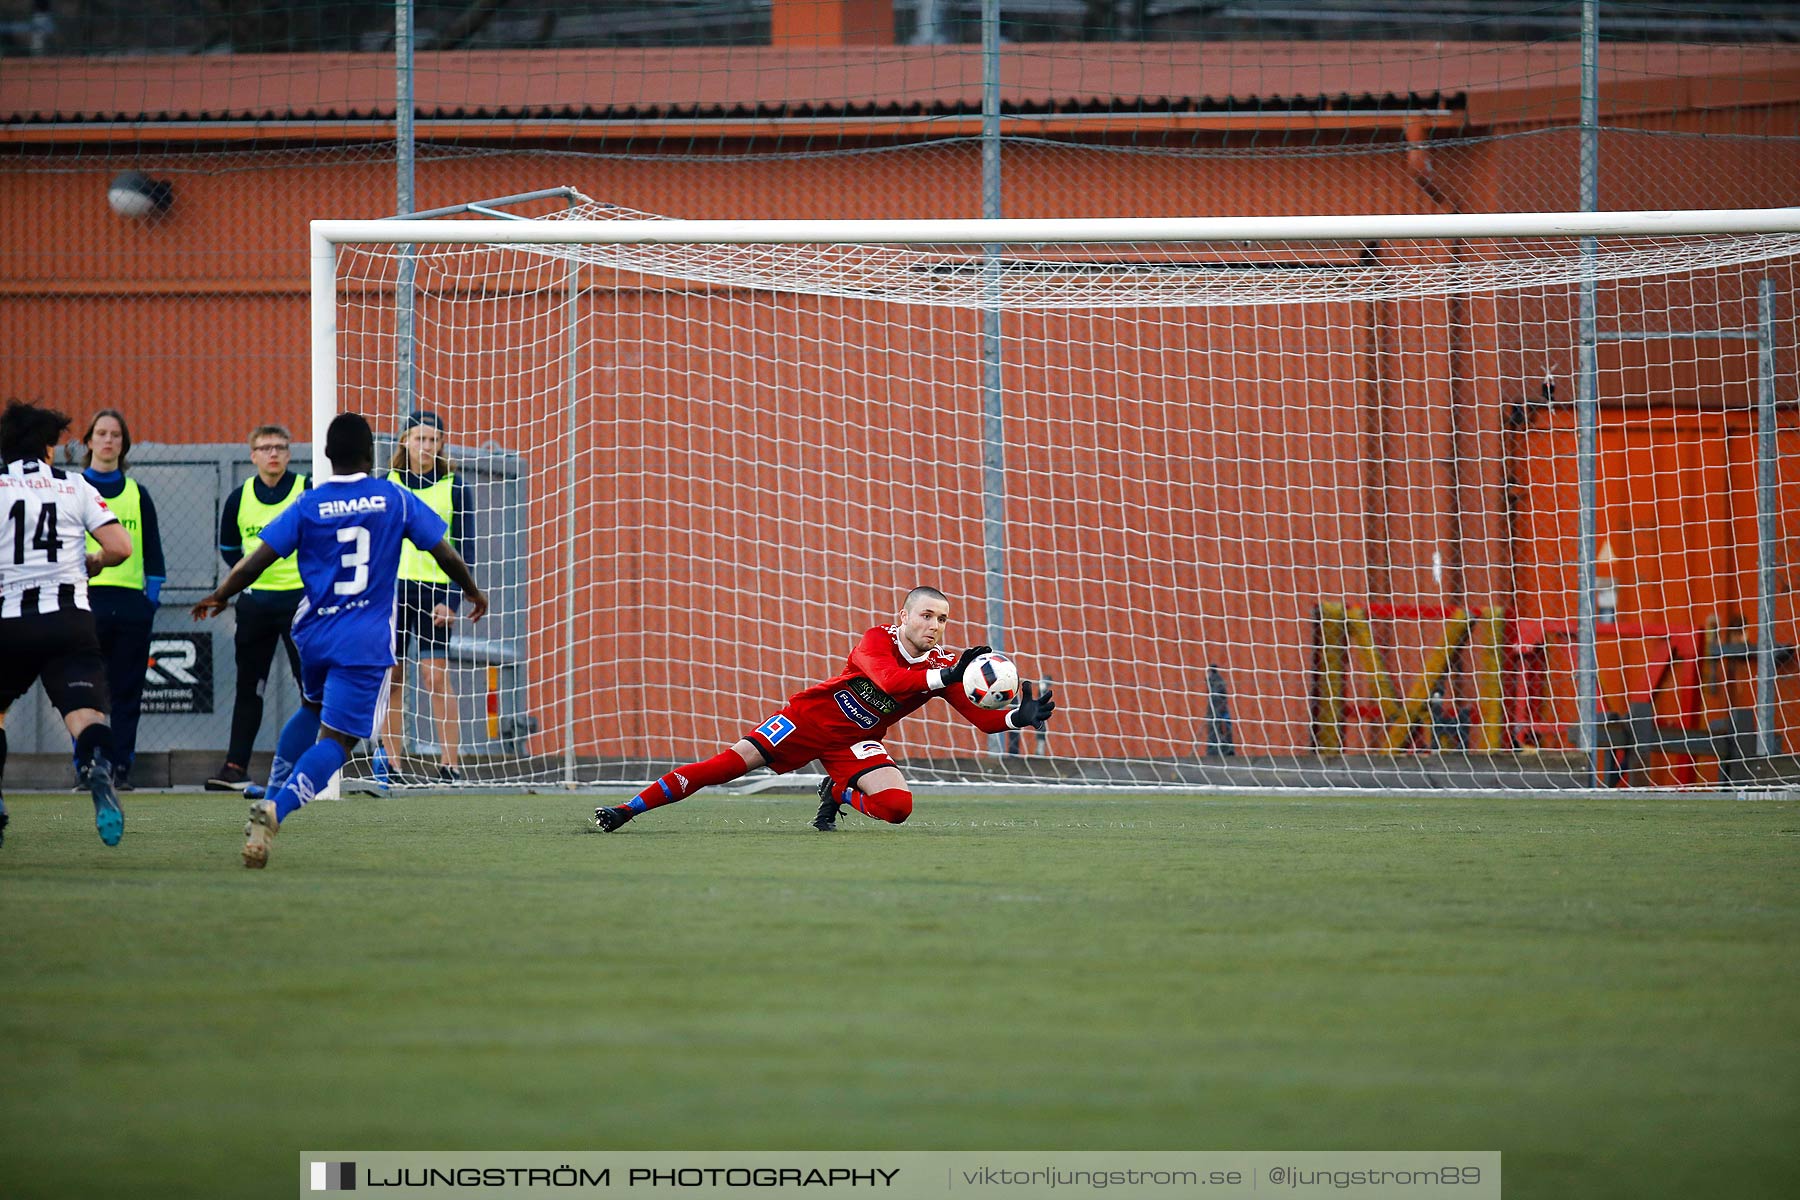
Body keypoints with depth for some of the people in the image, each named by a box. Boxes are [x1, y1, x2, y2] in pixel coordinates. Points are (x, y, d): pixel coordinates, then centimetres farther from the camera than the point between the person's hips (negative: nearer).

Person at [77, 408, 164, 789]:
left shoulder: (137, 494, 14)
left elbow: (152, 550, 15)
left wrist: (153, 594, 5)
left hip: (131, 601, 2)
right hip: (85, 598, -2)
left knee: (127, 690, 2)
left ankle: (121, 768, 5)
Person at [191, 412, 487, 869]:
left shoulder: (307, 506, -1)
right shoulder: (395, 500, -1)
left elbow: (257, 560, -4)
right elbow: (444, 553, 5)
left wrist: (219, 597, 11)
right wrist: (473, 591, 22)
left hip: (314, 635, 3)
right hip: (366, 643, -3)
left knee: (312, 709, 31)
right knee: (335, 740, -6)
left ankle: (273, 794, 18)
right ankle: (275, 810, -29)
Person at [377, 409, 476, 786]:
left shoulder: (453, 488, 2)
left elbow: (465, 550, 1)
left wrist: (452, 600, -8)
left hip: (433, 590, -2)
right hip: (390, 586, 2)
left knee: (436, 676, -9)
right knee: (391, 676, 2)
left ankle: (450, 763, -8)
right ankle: (390, 762, 7)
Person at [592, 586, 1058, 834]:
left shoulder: (945, 665, -8)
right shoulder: (877, 641, -20)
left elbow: (982, 716, -11)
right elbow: (888, 679, -42)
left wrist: (1020, 717, -31)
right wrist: (945, 677, -53)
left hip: (854, 744, 3)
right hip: (810, 718, -3)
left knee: (897, 806, -23)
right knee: (734, 761, -14)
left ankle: (837, 795, 11)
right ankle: (629, 808, -7)